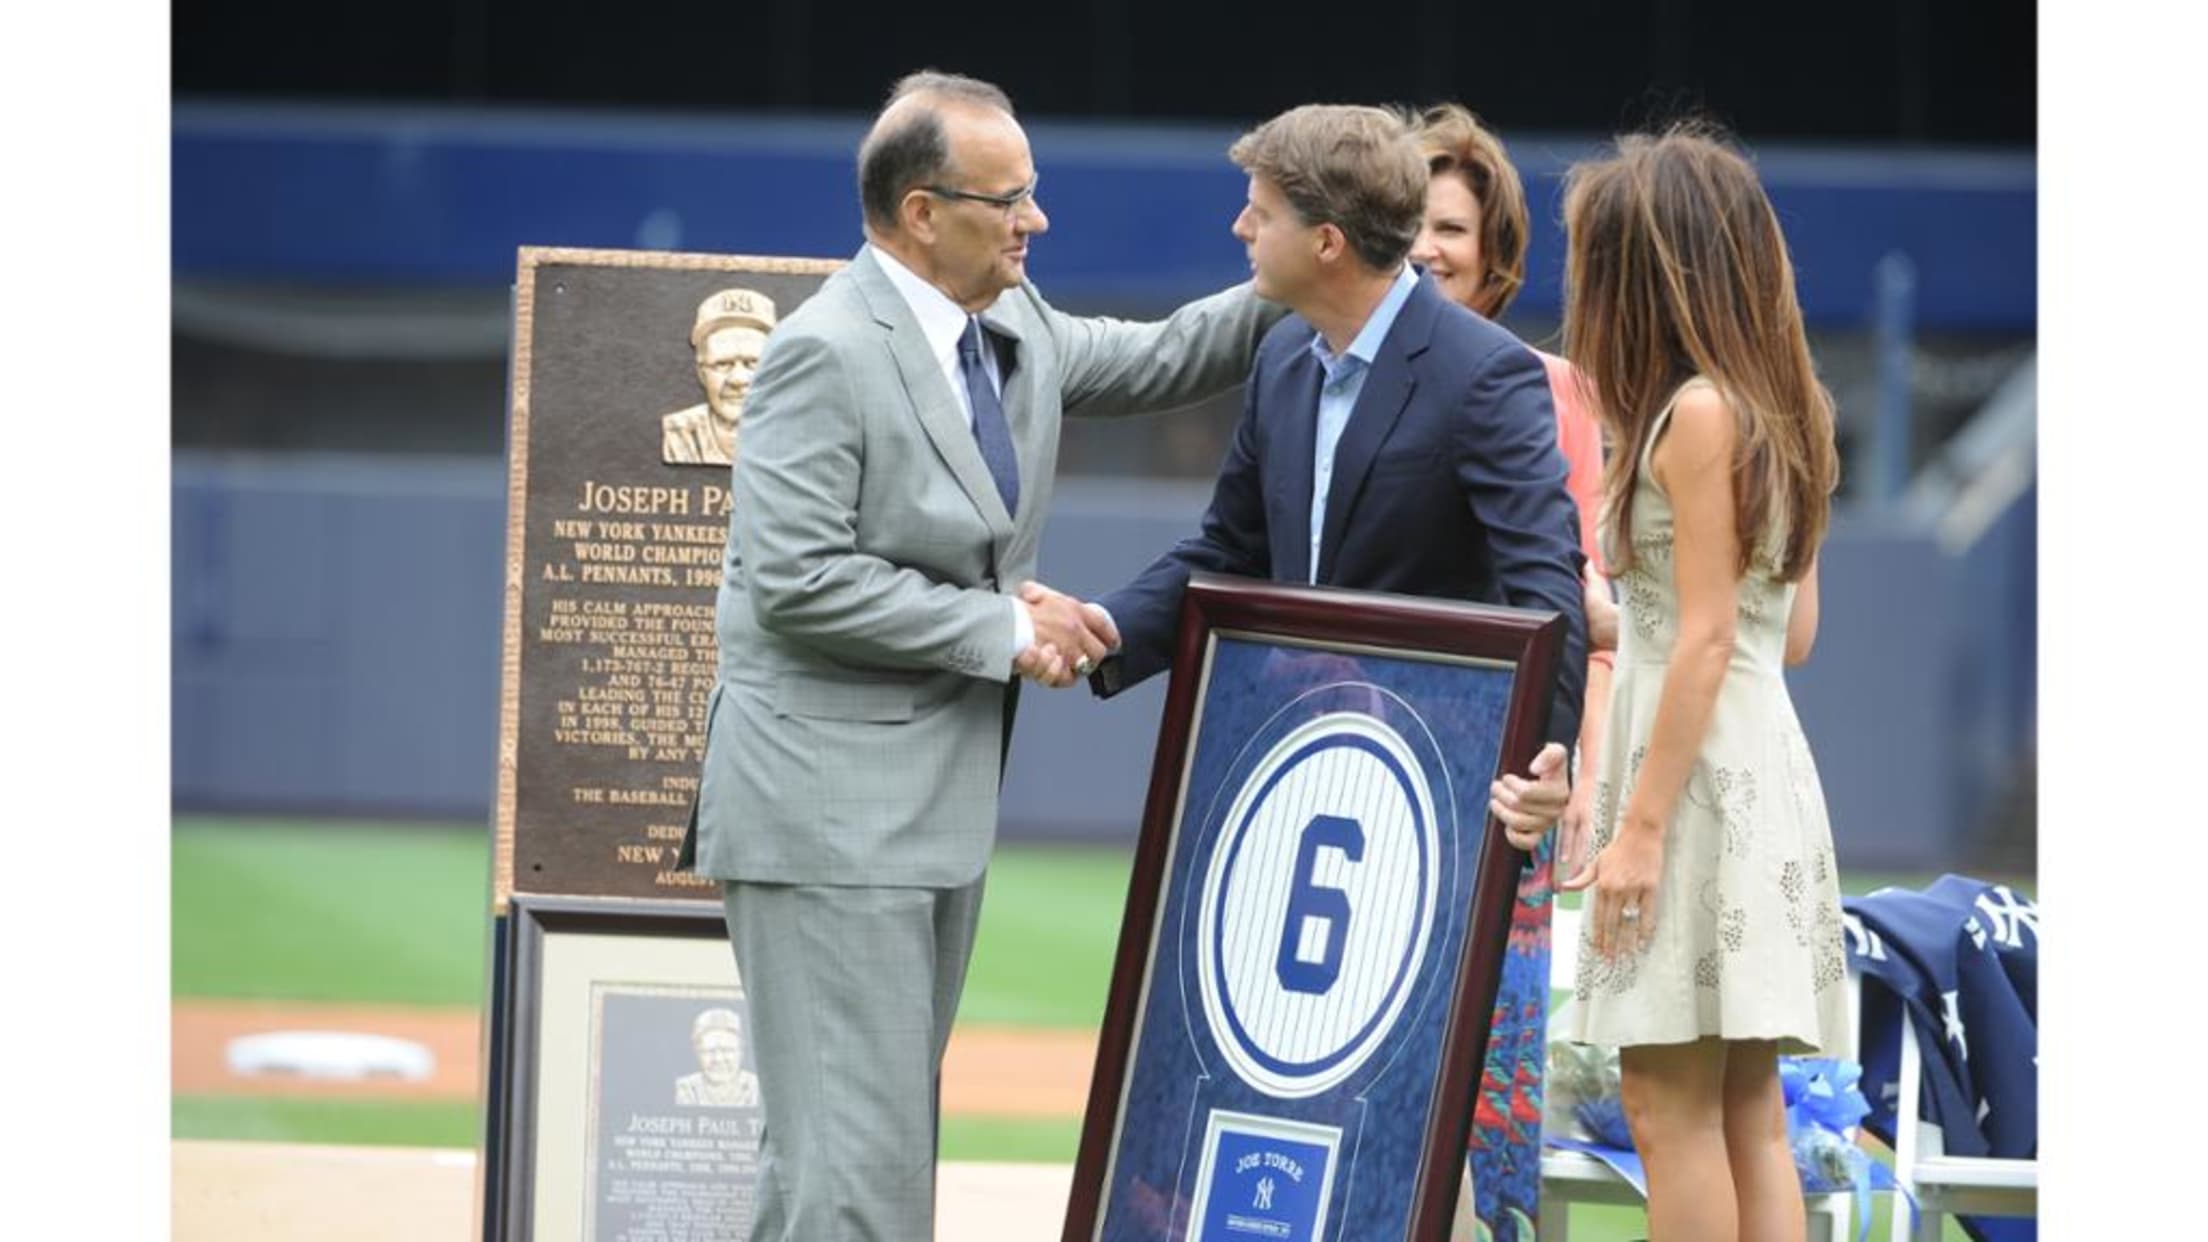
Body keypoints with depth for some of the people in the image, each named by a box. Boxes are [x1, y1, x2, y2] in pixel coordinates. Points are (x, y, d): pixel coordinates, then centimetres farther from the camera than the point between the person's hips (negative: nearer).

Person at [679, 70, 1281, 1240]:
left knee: (886, 1139, 12)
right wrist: (1004, 631, -17)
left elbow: (1159, 361, 24)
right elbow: (798, 582, -21)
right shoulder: (826, 352, -16)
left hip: (941, 800, 9)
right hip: (831, 807, -9)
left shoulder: (1014, 329, 9)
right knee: (858, 1148, -10)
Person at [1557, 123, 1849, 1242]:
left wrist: (1641, 825, -17)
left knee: (1669, 1101, -6)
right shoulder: (1774, 412, 13)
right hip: (1762, 762, 9)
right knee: (1747, 1113, 9)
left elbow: (1708, 638, -16)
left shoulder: (1696, 413, -13)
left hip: (1699, 769, -9)